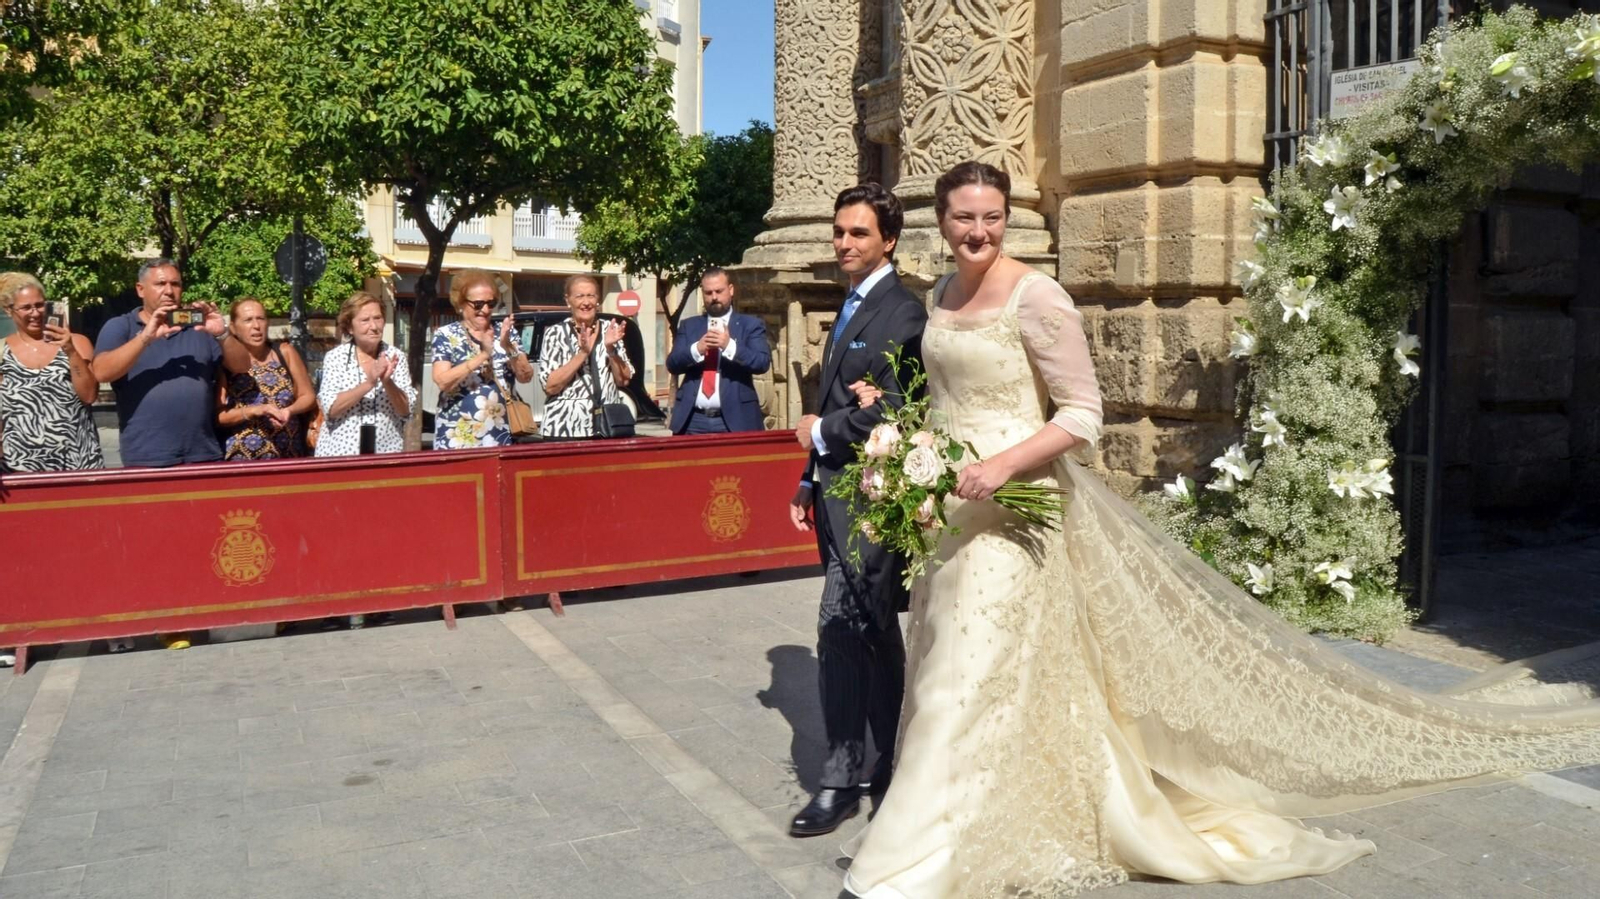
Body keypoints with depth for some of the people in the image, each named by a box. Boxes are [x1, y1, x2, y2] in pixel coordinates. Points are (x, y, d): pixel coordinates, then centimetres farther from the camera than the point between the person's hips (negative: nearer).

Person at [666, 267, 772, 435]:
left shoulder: (750, 325, 6)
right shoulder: (689, 326, 14)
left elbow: (763, 363, -7)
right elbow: (672, 364, 4)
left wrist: (730, 346, -20)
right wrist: (696, 349, -15)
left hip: (734, 419, -2)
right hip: (693, 420, 2)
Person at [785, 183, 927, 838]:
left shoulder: (901, 312, -11)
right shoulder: (852, 308, 18)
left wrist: (821, 431, -10)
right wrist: (810, 479, 14)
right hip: (839, 490, 9)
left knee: (843, 632, -7)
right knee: (873, 634, 14)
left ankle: (842, 782, 4)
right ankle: (891, 766, 24)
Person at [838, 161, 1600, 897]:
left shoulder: (1035, 298, -14)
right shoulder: (941, 295, 9)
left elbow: (1082, 416, -16)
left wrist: (1001, 464, -26)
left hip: (1014, 508, -8)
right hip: (950, 508, 8)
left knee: (977, 674, -4)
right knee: (947, 667, 14)